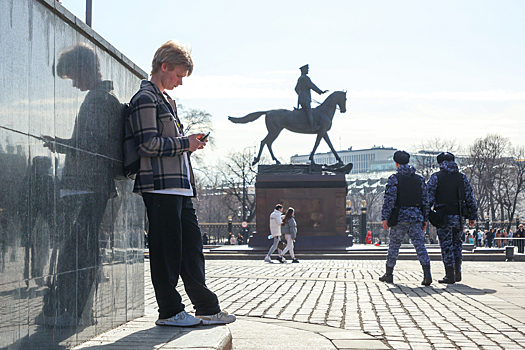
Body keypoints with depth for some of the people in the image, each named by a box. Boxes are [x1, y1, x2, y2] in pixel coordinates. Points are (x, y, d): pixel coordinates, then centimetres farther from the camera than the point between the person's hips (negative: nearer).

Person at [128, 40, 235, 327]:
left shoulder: (167, 100, 25)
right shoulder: (145, 98, -6)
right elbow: (147, 144, -16)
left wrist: (190, 142, 13)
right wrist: (185, 143, -9)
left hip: (180, 187, 10)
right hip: (161, 186, -10)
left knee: (192, 247, 9)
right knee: (166, 249, -4)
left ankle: (207, 309, 14)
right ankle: (169, 312, 3)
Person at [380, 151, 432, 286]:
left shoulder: (394, 178, -4)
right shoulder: (419, 179, 10)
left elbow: (389, 200, -10)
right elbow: (425, 200, 11)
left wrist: (385, 217, -8)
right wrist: (425, 219, 15)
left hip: (399, 218, -3)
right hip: (416, 217, 3)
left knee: (394, 245, 8)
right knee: (419, 245, -2)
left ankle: (389, 273, 18)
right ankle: (427, 273, -16)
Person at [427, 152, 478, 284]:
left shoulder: (436, 177, -2)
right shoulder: (462, 177, 7)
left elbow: (429, 197, -7)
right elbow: (470, 198, 7)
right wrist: (473, 216, 12)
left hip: (443, 217, -3)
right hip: (458, 217, 3)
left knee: (446, 245, 1)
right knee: (456, 243, 19)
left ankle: (450, 276, 0)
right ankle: (457, 272, 12)